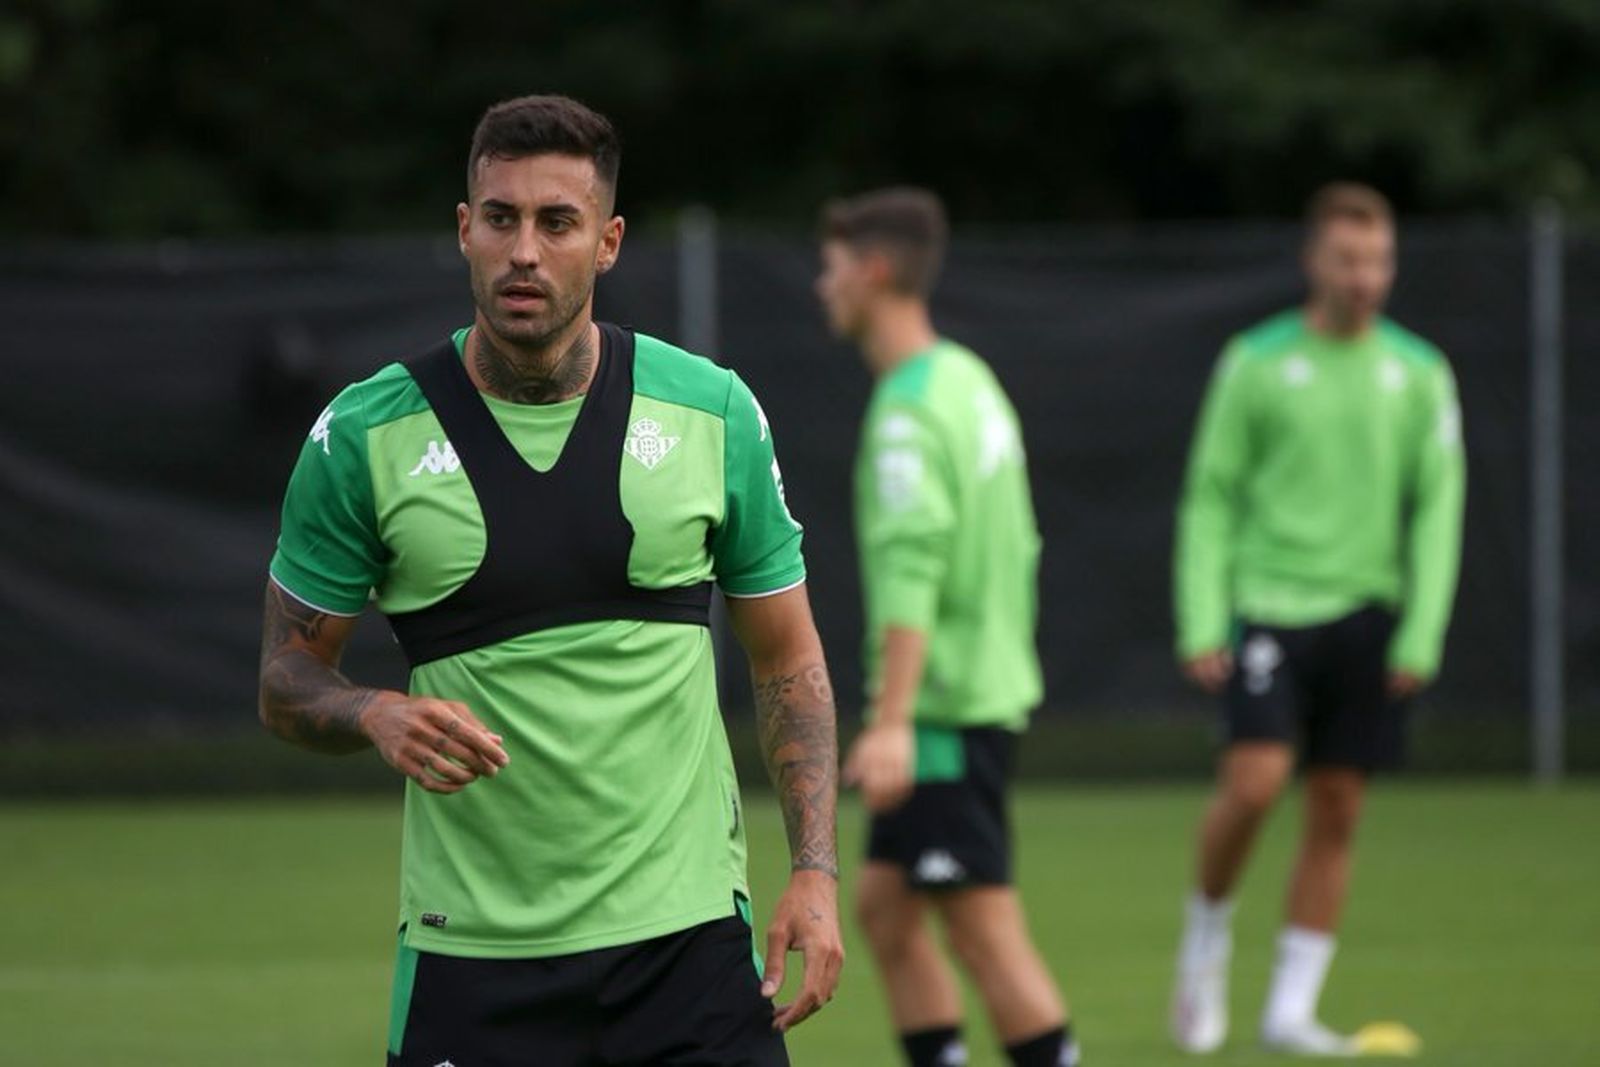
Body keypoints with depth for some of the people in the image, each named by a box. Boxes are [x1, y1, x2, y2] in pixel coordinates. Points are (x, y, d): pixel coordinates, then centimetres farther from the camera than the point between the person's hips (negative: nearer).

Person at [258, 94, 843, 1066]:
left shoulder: (715, 412, 1)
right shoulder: (365, 437, -2)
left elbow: (788, 656, 9)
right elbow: (289, 679, 5)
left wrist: (816, 872, -2)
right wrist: (378, 715, -18)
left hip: (689, 938, 1)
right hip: (470, 948, -1)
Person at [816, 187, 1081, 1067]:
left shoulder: (909, 409, -16)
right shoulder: (969, 381, 14)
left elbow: (911, 568, -26)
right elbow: (1016, 549, 20)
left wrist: (892, 720, -33)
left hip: (943, 705, -10)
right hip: (990, 687, 10)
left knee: (984, 928, -7)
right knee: (884, 905, 13)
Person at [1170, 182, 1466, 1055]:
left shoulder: (1418, 374, 6)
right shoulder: (1256, 362, 0)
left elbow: (1438, 510, 7)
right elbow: (1210, 498, 1)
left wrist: (1421, 635, -2)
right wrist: (1202, 623, -7)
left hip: (1366, 617, 3)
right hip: (1270, 610, -3)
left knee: (1336, 814, 3)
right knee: (1253, 780, -17)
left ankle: (1291, 1007, 10)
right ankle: (1207, 934, 10)